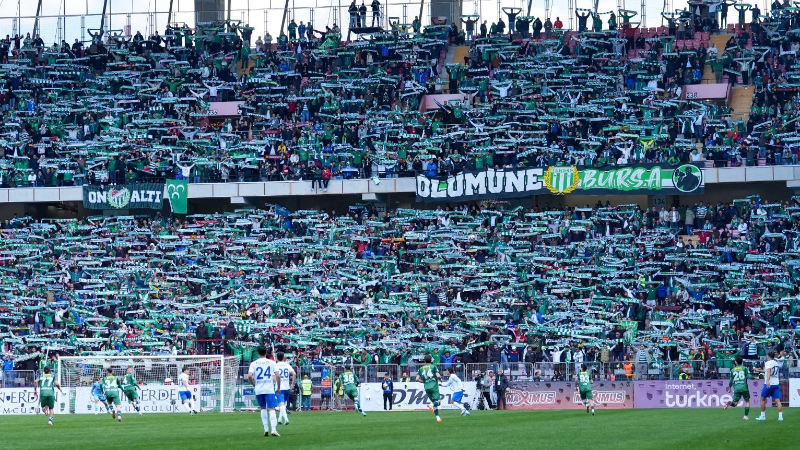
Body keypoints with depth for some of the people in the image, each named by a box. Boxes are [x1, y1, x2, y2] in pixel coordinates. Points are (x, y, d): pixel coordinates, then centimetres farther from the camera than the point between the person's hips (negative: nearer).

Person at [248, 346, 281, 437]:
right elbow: (278, 375, -5)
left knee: (263, 408, 19)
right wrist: (278, 387, 7)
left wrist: (254, 384, 8)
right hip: (269, 389, -2)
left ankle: (266, 429, 15)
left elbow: (249, 376, -9)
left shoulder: (254, 364, 3)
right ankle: (273, 429, -22)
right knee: (271, 409, -7)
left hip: (258, 390, 2)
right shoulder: (271, 363, 1)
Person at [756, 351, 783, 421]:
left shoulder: (768, 363, -5)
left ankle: (763, 416, 15)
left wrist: (768, 381, -40)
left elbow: (769, 372, -24)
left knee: (763, 399, 12)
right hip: (776, 384, 5)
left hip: (769, 384, -5)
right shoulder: (777, 363, 15)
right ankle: (780, 416, -13)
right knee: (777, 400, -1)